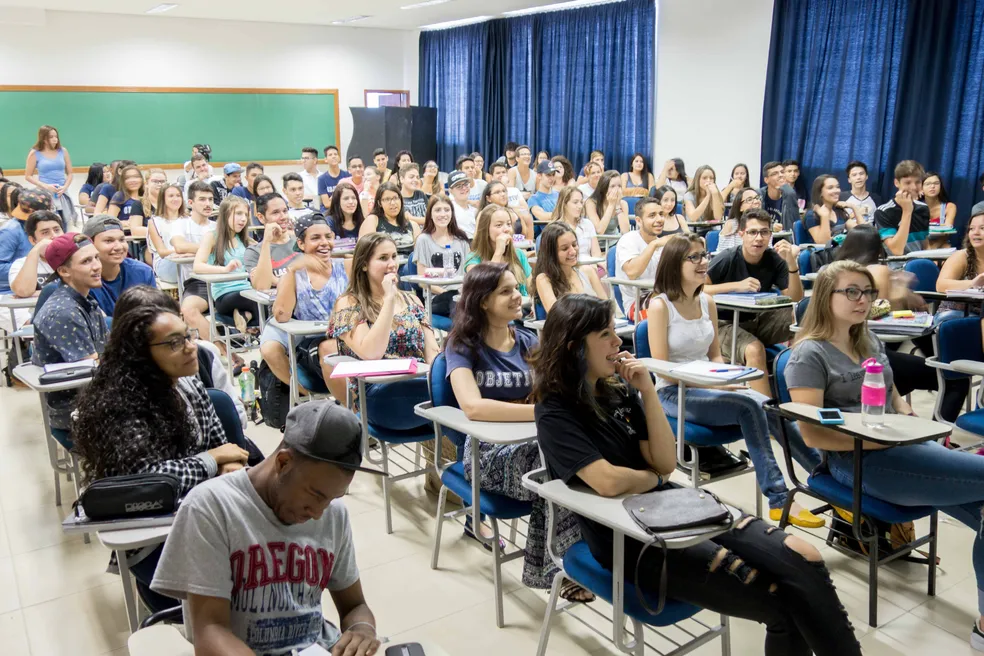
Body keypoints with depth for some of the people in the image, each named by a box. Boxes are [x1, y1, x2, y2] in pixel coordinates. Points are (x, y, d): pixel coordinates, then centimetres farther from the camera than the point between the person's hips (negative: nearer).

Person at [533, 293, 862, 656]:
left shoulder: (619, 389, 8)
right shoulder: (555, 413, -13)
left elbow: (667, 463, 3)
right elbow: (607, 482, -26)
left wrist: (647, 391, -7)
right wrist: (654, 478, -5)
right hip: (627, 538, -7)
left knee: (802, 558, -12)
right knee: (783, 602, -16)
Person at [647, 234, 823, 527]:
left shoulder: (707, 302, 10)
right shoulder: (660, 306, -10)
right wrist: (713, 384, -17)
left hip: (708, 388, 6)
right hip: (673, 394, -6)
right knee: (749, 406, -28)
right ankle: (779, 499, -23)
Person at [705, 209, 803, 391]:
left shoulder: (775, 260, -1)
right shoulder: (727, 259, -14)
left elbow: (795, 299, -7)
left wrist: (792, 263, -21)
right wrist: (737, 286, -26)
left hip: (757, 322, 5)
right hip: (725, 323, -5)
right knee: (754, 349, -35)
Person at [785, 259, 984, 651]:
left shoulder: (871, 342, 17)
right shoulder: (809, 354, -8)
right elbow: (812, 435, -15)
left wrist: (907, 416, 4)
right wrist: (879, 437, -20)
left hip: (901, 446, 8)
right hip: (856, 460, -8)